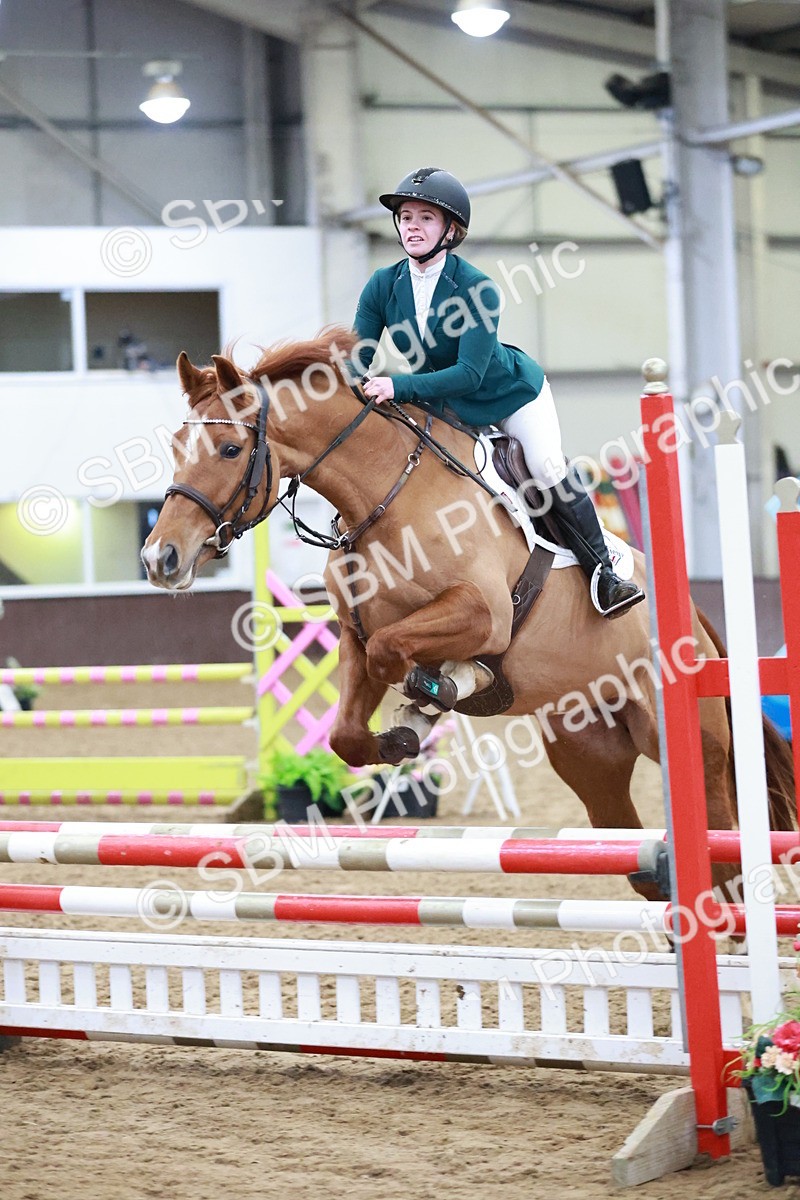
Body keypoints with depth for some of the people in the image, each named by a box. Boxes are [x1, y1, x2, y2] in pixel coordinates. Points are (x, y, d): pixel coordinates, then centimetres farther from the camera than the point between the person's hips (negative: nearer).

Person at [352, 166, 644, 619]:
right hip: (444, 407, 5)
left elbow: (470, 373, -36)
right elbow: (357, 362, -14)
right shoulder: (383, 286, -16)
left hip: (511, 392, -5)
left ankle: (603, 571, -3)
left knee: (549, 470, -16)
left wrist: (399, 387, -46)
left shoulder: (476, 288, -29)